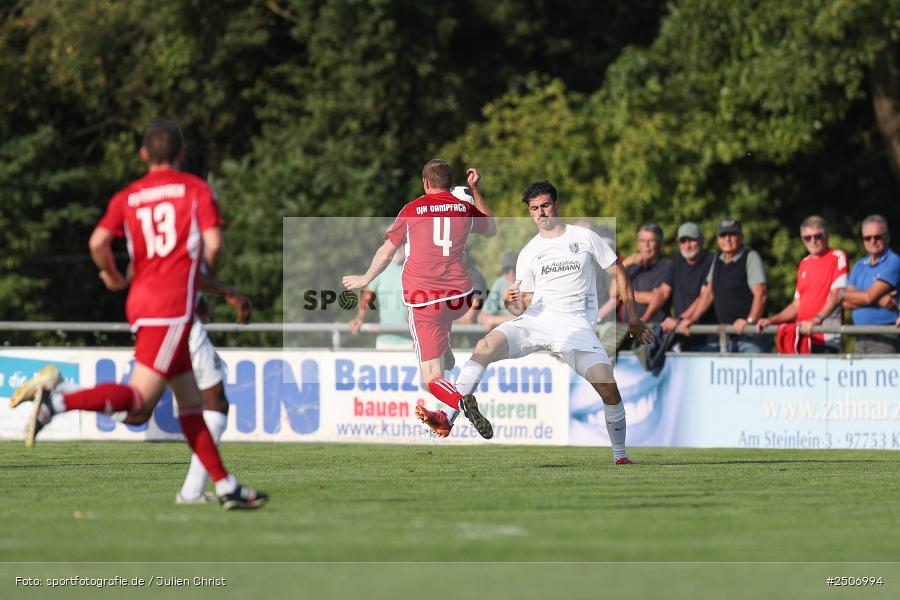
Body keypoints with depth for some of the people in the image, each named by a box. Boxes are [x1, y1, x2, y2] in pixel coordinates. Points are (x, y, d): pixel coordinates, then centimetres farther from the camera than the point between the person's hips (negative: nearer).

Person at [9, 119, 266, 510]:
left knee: (191, 400, 11)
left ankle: (226, 486, 12)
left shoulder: (126, 197, 12)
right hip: (173, 304, -6)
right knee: (139, 397, -14)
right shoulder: (196, 189, 3)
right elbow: (213, 244, -8)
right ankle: (57, 399, -30)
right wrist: (207, 274, 13)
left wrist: (111, 276, 15)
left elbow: (98, 242, -4)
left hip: (142, 300, 6)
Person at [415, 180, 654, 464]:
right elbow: (525, 304, 15)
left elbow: (619, 273, 13)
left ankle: (620, 456, 1)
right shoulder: (528, 253, 13)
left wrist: (632, 318, 10)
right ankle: (448, 416, -31)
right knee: (485, 347, -25)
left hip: (576, 324, -2)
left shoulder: (584, 237, 7)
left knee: (608, 387, -18)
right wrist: (513, 304, -10)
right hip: (536, 320, 2)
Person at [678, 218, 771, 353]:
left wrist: (750, 321, -28)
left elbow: (760, 294, -15)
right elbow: (708, 293, 23)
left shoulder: (750, 257, -5)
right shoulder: (717, 261, 16)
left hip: (750, 332, -7)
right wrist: (691, 319, 16)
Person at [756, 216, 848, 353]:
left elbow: (836, 295, -11)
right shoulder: (804, 264, 22)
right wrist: (771, 321, 14)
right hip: (803, 338, 6)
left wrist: (816, 320, -23)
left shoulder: (838, 258, 0)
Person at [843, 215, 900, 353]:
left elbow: (869, 297, -13)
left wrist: (844, 294, 2)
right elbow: (846, 303, 5)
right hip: (862, 338, 7)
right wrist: (877, 300, -11)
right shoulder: (859, 265, 17)